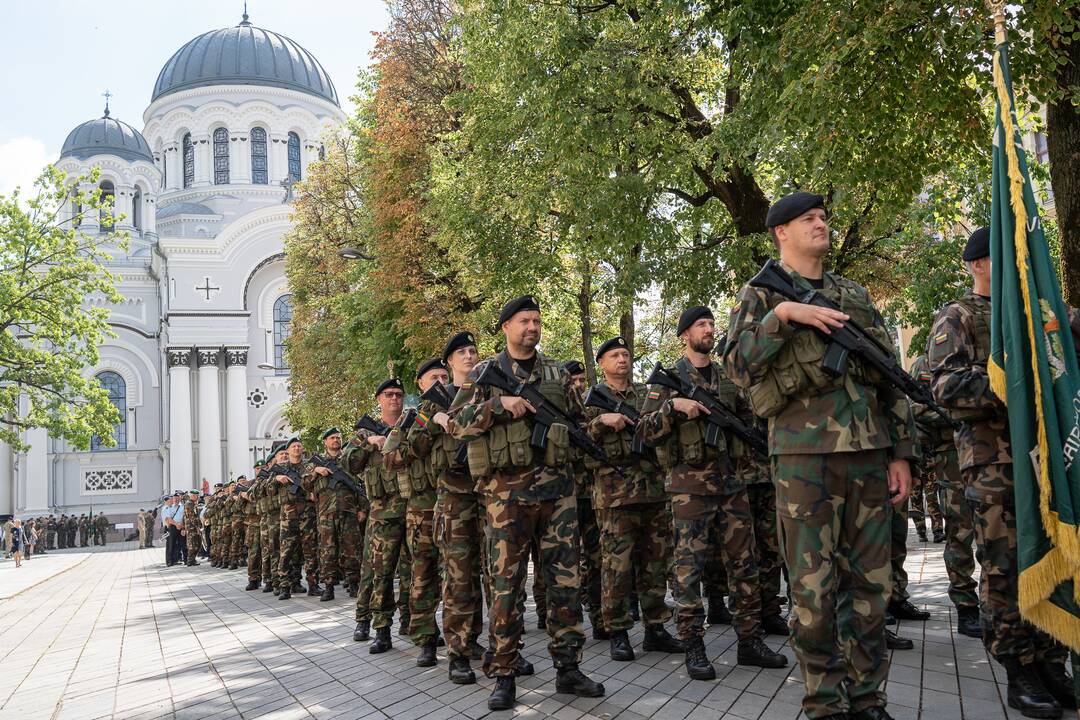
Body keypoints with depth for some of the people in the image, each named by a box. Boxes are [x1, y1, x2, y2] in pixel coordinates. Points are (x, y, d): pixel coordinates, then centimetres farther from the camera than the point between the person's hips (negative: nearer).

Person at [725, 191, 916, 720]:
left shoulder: (856, 295, 18)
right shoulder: (760, 294, 7)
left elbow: (891, 375, 17)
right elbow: (736, 365, -7)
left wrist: (902, 452, 10)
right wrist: (782, 314, -18)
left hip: (870, 452, 4)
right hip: (805, 452, -4)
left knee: (870, 581, 8)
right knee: (814, 584, -1)